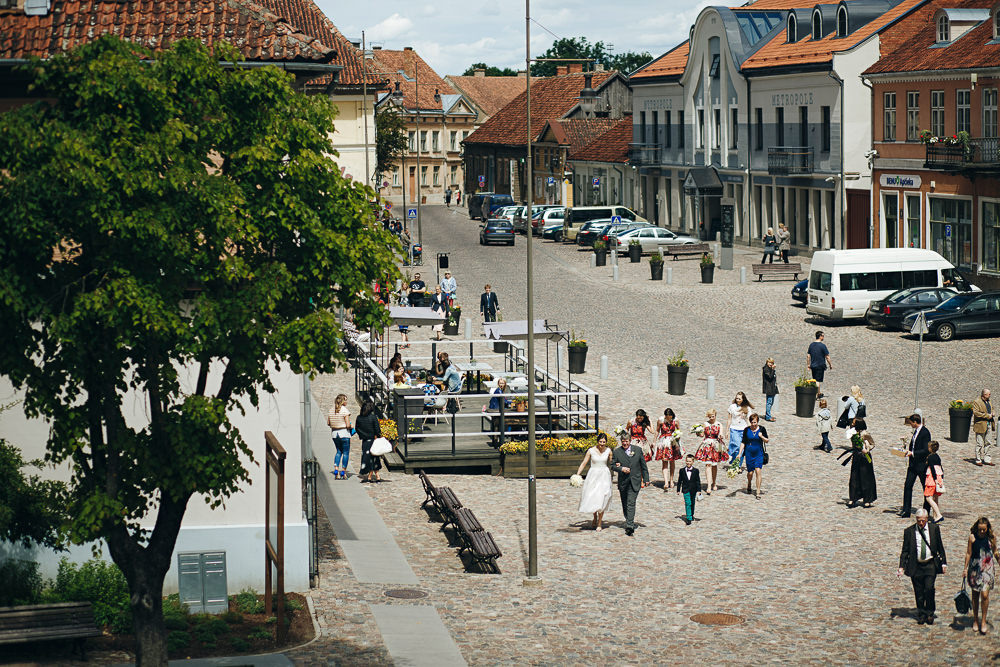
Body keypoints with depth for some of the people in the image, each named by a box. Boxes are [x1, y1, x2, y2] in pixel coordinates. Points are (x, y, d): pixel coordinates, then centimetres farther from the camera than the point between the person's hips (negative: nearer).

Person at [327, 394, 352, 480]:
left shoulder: (331, 410, 5)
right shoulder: (345, 410, -14)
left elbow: (328, 423, 11)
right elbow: (348, 425, -17)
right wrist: (349, 426, 4)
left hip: (334, 433, 6)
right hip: (344, 433, -6)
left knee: (339, 451, 18)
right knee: (346, 453, 5)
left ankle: (336, 470, 5)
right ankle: (343, 472, 5)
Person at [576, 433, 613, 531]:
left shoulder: (608, 451, -1)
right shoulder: (591, 451, -6)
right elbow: (584, 464, -4)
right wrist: (577, 475, -13)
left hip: (604, 476, 0)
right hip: (593, 475, 0)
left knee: (601, 499, -5)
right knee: (591, 499, 3)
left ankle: (599, 523, 4)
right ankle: (595, 518, 30)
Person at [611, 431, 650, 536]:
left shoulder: (638, 450, 4)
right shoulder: (617, 452, 2)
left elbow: (643, 466, 9)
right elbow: (612, 465, 3)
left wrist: (646, 479, 9)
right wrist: (621, 468, -15)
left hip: (635, 481, -2)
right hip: (623, 482, 2)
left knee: (631, 503, -13)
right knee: (625, 504, 10)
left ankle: (629, 526, -20)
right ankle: (630, 522, 28)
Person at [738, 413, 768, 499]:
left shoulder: (762, 429, -2)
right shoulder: (747, 430, -1)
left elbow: (767, 441, 5)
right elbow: (743, 442, 4)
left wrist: (762, 437, -15)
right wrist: (739, 453, -2)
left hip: (759, 454, -1)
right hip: (749, 453, 1)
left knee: (758, 471, -12)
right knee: (750, 472, 6)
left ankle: (758, 492, -7)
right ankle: (749, 484, 40)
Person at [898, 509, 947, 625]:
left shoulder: (934, 529, 2)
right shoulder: (909, 531, 0)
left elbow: (940, 547, 11)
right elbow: (905, 551, 2)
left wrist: (944, 563, 9)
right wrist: (901, 566, -5)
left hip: (931, 565, -1)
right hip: (916, 566, 1)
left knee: (929, 588, -13)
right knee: (919, 593, 5)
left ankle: (929, 614, 4)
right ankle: (921, 615, 20)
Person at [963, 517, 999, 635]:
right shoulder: (972, 537, -4)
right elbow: (968, 553, 2)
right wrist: (965, 568, 3)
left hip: (988, 567, -1)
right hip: (975, 567, 1)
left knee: (985, 594, -11)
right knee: (975, 594, 11)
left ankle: (983, 621, 3)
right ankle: (975, 619, 27)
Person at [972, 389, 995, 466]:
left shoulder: (988, 402, 16)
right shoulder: (976, 402, -10)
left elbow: (991, 409, 31)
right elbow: (976, 412, -20)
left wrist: (992, 414, 6)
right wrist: (987, 416, -19)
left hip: (988, 425, 8)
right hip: (980, 425, -8)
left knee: (987, 443, 11)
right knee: (980, 444, -4)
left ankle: (987, 459, 17)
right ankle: (978, 460, 3)